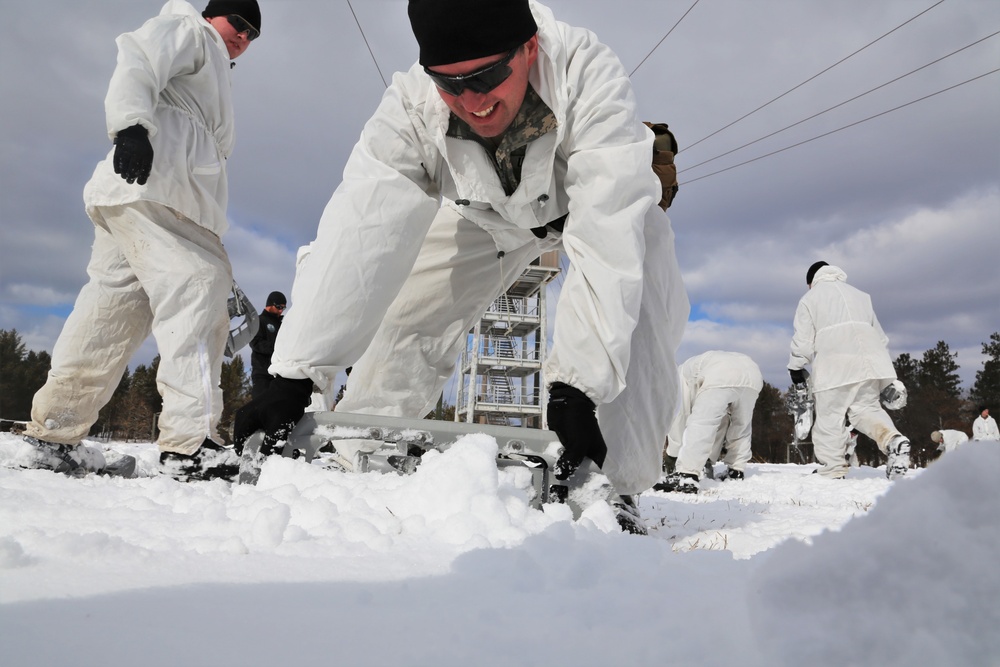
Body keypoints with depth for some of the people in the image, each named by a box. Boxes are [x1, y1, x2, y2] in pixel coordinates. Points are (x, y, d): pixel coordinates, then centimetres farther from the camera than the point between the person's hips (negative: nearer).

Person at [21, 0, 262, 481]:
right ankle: (189, 442, -27)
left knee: (114, 309, 8)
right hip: (151, 184, -10)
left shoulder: (210, 72, 37)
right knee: (195, 289, -20)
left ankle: (52, 433, 13)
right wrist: (131, 127, -28)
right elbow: (137, 60, -10)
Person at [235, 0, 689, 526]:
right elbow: (360, 234, -37)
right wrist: (293, 378, -43)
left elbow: (606, 241, -46)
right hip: (486, 214, 2)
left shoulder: (589, 78, -41)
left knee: (640, 317, -27)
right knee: (405, 318, -6)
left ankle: (616, 490, -11)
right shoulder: (412, 104, -33)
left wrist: (574, 388, -54)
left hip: (599, 206, -2)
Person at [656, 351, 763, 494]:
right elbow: (717, 424, 43)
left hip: (721, 377, -7)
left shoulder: (681, 376, 30)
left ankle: (685, 476, -18)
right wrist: (710, 457, 43)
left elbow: (678, 417, 24)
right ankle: (735, 472, 28)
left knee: (698, 426, -7)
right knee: (741, 425, 26)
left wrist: (674, 454, 30)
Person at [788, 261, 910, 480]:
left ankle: (832, 468, 0)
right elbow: (879, 335, 28)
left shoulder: (810, 298, 14)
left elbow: (803, 340, 5)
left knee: (830, 416, 1)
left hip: (835, 365, -5)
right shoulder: (860, 295, 29)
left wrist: (795, 367, 18)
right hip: (869, 361, 5)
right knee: (867, 408, 9)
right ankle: (892, 439, -18)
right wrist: (888, 379, 32)